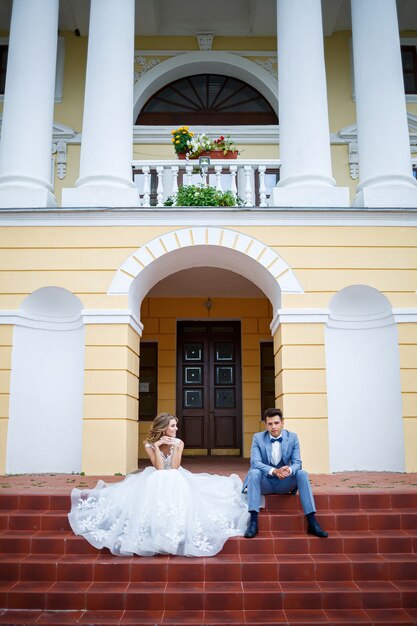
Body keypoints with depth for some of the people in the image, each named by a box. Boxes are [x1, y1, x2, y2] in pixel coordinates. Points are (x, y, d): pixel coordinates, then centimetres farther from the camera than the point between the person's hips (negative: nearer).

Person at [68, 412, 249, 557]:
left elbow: (174, 467, -15)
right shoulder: (150, 445, -9)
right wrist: (157, 446, -24)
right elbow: (159, 468, -20)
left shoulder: (179, 443, -5)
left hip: (176, 480, 1)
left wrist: (175, 447, -21)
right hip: (156, 481, -1)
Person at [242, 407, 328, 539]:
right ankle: (253, 522, -36)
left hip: (284, 483, 1)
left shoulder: (292, 437, -1)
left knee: (302, 474, -26)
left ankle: (312, 522, -26)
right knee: (254, 473, -32)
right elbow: (255, 462, -17)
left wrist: (289, 470, -33)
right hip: (265, 483, -1)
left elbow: (297, 462, -7)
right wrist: (274, 471, -36)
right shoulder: (258, 438, -6)